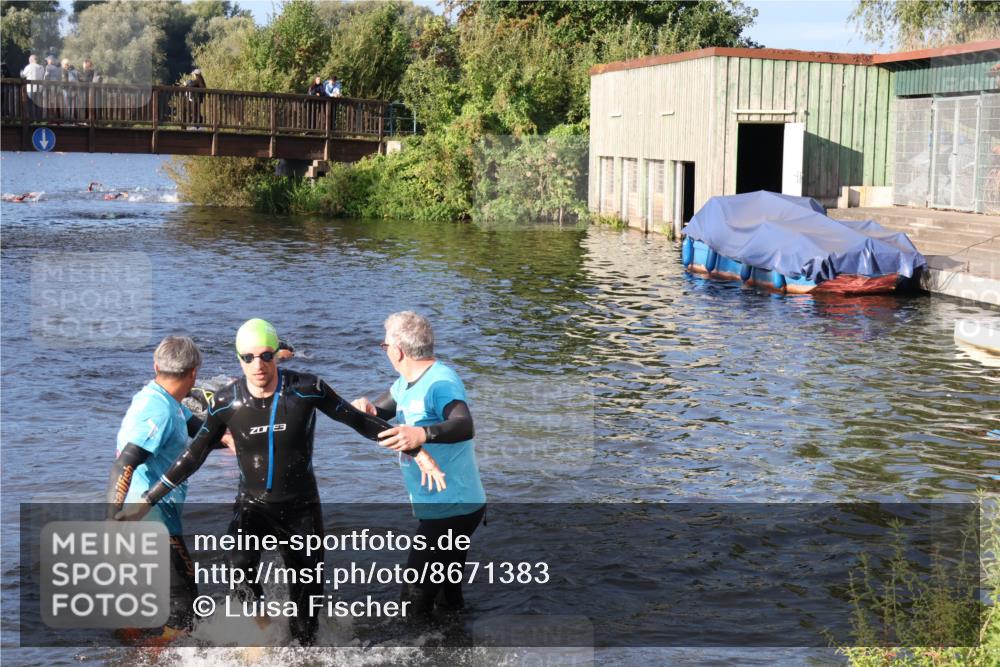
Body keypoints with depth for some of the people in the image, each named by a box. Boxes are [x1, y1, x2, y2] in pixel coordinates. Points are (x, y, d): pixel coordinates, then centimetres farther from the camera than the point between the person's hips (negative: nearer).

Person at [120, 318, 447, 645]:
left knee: (308, 594, 8)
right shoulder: (226, 401, -12)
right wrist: (147, 502, 0)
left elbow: (359, 421, -6)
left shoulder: (307, 389, -16)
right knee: (241, 563, -32)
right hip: (252, 505, -1)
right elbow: (194, 456, 0)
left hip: (301, 507, 1)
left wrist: (417, 451, -8)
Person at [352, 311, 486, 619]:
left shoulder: (441, 382, -23)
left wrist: (423, 434, -59)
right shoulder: (406, 382, 9)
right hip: (449, 504, 10)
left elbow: (464, 427, -40)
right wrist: (366, 408, -13)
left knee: (416, 595, -9)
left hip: (452, 508, -10)